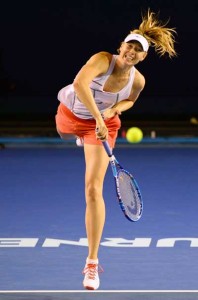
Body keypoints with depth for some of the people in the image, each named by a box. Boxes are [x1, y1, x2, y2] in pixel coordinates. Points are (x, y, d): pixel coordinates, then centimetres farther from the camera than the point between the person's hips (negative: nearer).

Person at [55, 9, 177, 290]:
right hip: (70, 114, 0)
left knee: (93, 190, -14)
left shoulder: (138, 80, -21)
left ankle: (92, 262, -11)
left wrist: (114, 109, -17)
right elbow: (80, 83, -51)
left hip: (103, 124, 0)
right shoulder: (103, 59, -33)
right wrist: (98, 118, -54)